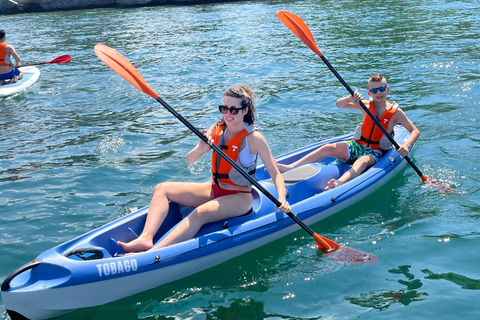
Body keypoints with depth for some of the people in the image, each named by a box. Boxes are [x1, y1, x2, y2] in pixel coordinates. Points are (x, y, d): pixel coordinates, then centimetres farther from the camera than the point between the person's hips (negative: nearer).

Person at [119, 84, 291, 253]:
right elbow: (190, 159, -2)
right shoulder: (217, 129, 2)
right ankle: (145, 238, -26)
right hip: (214, 190, 7)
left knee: (200, 213, -35)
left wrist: (281, 199, -30)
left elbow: (275, 174, -12)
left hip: (239, 198, -7)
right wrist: (201, 149, -25)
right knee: (162, 189, -5)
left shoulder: (254, 138, -13)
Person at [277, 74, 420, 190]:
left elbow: (415, 131, -5)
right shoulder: (366, 105, 3)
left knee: (362, 161, -39)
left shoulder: (395, 111, -3)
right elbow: (339, 104, -3)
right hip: (357, 145, 4)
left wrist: (406, 146, -25)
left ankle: (340, 183, -71)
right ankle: (290, 168, -33)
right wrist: (350, 99, -26)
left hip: (376, 152, -3)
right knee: (328, 148, -20)